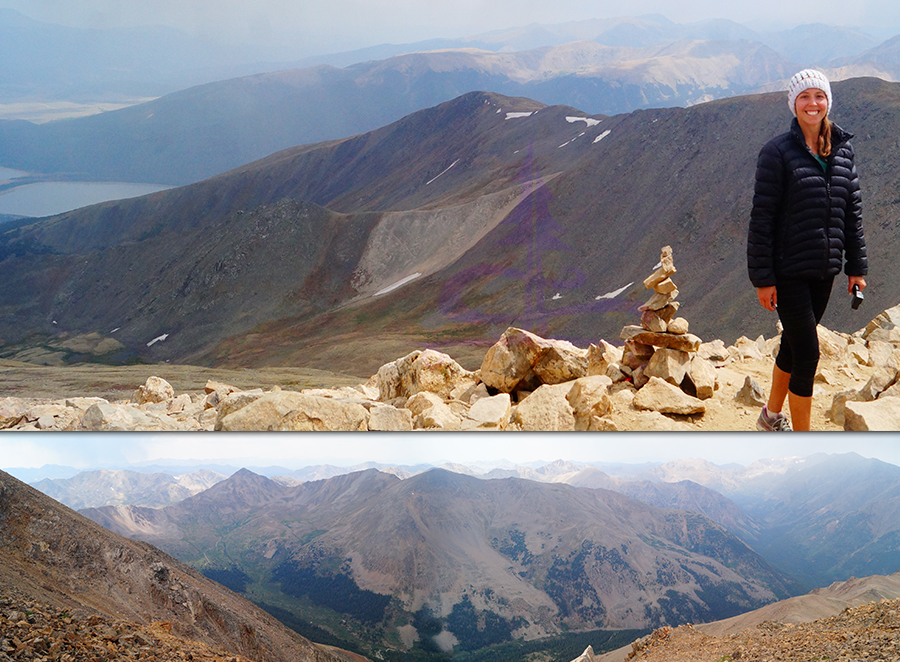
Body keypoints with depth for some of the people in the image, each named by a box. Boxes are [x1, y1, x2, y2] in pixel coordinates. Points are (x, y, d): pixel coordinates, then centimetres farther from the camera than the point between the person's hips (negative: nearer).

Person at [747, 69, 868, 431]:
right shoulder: (778, 152, -10)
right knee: (807, 352, -6)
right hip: (788, 271, -6)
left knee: (794, 344, 18)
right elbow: (761, 217, -11)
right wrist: (762, 278, -13)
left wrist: (857, 266, 10)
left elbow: (852, 212, 12)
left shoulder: (843, 150, 7)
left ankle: (772, 415, 36)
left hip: (824, 270, 6)